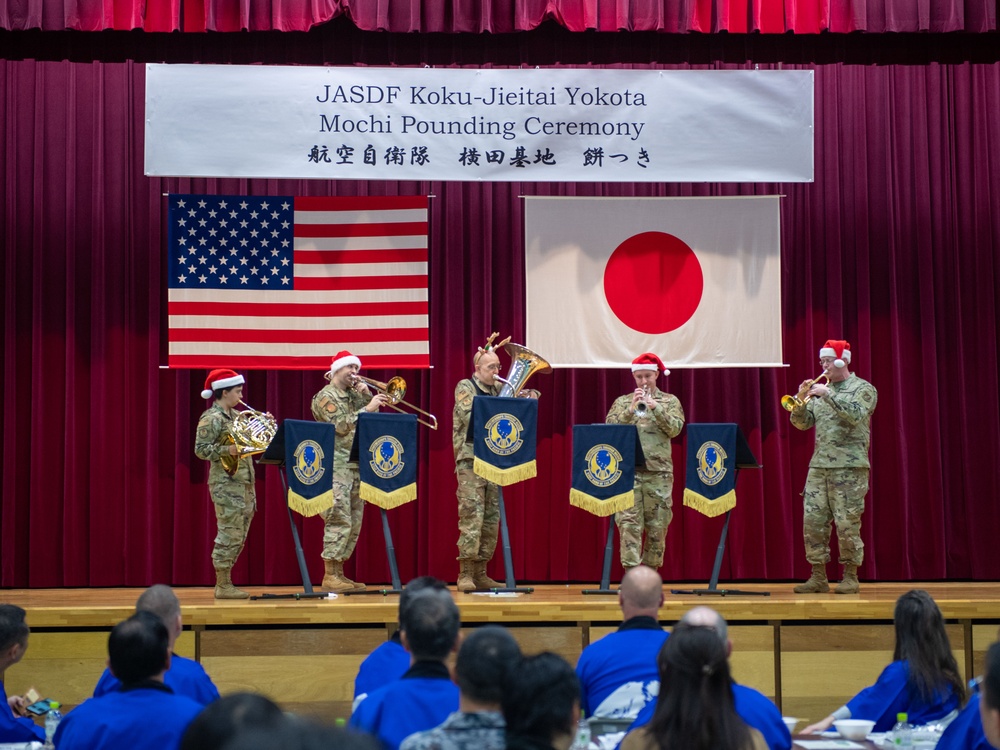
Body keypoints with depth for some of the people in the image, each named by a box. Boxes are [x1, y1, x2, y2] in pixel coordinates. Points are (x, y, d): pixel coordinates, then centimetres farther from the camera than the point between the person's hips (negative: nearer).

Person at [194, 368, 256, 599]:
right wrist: (227, 450, -26)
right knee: (229, 534, -8)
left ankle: (224, 583, 16)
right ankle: (223, 586, -2)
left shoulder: (236, 416, 17)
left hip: (244, 484, 9)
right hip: (226, 484, -9)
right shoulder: (211, 418, -9)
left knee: (238, 536, 10)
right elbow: (200, 450, -15)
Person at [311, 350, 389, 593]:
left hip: (357, 466, 8)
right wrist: (367, 407, -18)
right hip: (335, 466, -8)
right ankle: (329, 576, -12)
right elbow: (341, 425, -17)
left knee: (354, 522, 7)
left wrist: (367, 396, 1)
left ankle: (338, 573, 13)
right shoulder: (326, 397, -5)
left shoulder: (354, 395, 19)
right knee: (339, 520, -14)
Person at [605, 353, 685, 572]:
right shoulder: (622, 402, 12)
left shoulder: (669, 401, 11)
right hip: (628, 471, 0)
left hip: (659, 472, 0)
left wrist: (654, 406, -15)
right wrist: (631, 409, -11)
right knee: (629, 524, -10)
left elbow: (675, 429, -5)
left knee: (657, 527, 2)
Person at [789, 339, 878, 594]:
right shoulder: (821, 389, 17)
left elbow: (855, 415, -17)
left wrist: (827, 394, -19)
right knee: (812, 521, 0)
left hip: (849, 467, -6)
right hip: (819, 465, 6)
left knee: (847, 523, -6)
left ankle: (851, 577, 3)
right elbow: (802, 423, 12)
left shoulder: (863, 388, 1)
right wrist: (801, 401, -6)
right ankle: (818, 577, 6)